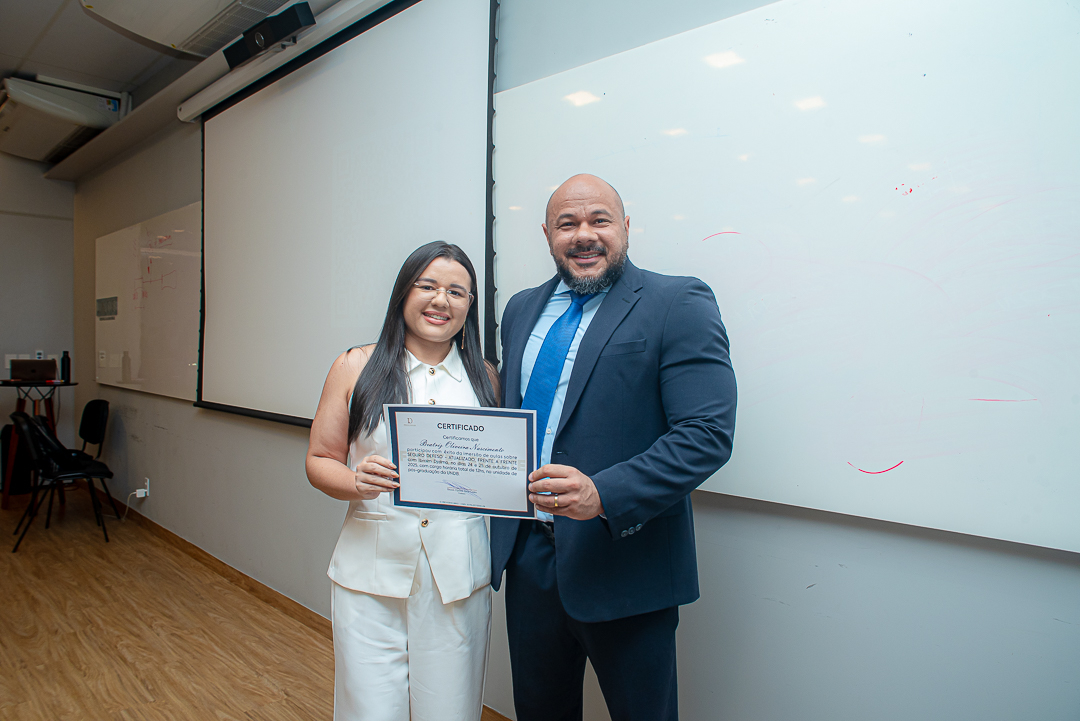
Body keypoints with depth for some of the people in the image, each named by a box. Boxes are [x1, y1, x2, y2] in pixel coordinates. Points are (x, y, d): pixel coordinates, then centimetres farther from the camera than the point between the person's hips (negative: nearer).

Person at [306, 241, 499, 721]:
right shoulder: (356, 367, 3)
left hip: (459, 574, 2)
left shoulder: (483, 376, 7)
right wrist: (356, 482, -15)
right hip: (372, 570, -1)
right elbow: (319, 460, 5)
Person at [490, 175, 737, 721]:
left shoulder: (678, 304, -10)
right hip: (527, 553, 6)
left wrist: (603, 494, -29)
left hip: (625, 566, -5)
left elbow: (708, 432, -18)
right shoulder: (522, 310, 10)